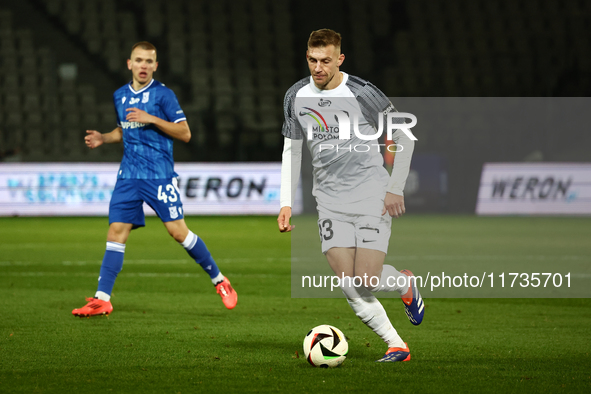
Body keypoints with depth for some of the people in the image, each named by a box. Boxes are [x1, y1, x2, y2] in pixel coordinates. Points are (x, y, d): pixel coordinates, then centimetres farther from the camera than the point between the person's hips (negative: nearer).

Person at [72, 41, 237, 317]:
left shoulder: (162, 95, -6)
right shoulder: (120, 96, 12)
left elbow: (185, 133, -8)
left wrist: (152, 119, -18)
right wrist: (103, 138, 8)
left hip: (159, 175, -5)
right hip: (128, 176, 5)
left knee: (177, 230, -8)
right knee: (116, 231, -4)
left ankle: (219, 281, 9)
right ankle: (102, 299, -5)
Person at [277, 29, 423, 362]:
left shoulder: (361, 93, -11)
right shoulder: (296, 97, 3)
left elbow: (404, 136, -3)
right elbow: (292, 150, 15)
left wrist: (395, 189, -6)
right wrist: (287, 203, 7)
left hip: (372, 195, -4)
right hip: (330, 198, 4)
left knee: (367, 281, -14)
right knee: (348, 285, -10)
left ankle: (405, 284, 21)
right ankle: (396, 346, 1)